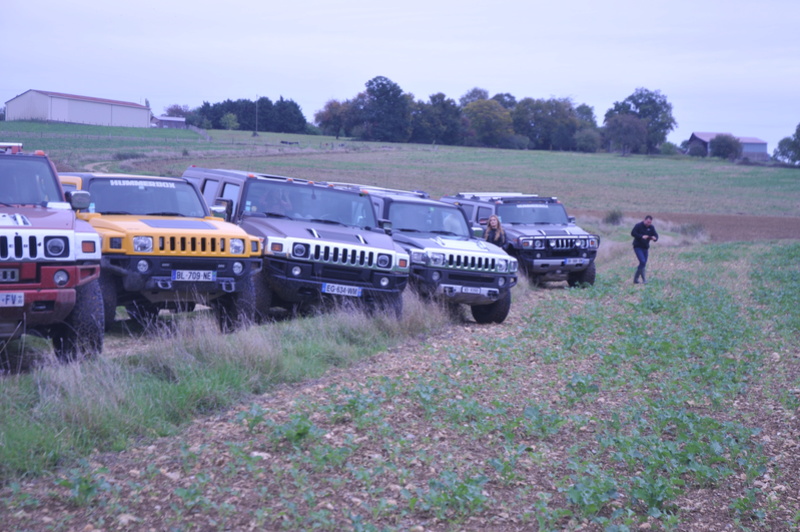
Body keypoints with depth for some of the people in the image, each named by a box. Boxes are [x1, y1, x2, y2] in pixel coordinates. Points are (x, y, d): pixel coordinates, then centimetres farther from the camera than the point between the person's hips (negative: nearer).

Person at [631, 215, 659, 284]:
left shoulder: (651, 227, 5)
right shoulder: (638, 226, -10)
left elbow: (656, 235, 2)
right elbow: (633, 233, -16)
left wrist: (654, 238, -24)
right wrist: (642, 236, -27)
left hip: (645, 248, 6)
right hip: (638, 247, -6)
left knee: (643, 264, 7)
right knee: (642, 261, -20)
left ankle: (636, 279, 15)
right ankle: (643, 278, -15)